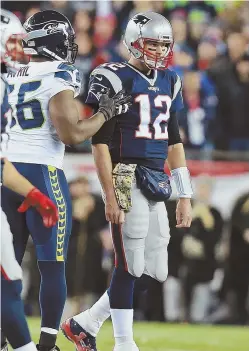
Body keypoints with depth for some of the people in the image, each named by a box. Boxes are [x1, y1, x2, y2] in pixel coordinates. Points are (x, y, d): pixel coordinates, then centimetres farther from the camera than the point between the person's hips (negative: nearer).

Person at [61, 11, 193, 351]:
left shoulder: (168, 82, 15)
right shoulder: (114, 79, -7)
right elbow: (100, 142, -9)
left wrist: (185, 197, 14)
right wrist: (110, 196, -15)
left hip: (157, 185, 7)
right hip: (127, 179, -7)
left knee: (155, 271, 7)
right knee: (130, 265, -4)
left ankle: (84, 324, 19)